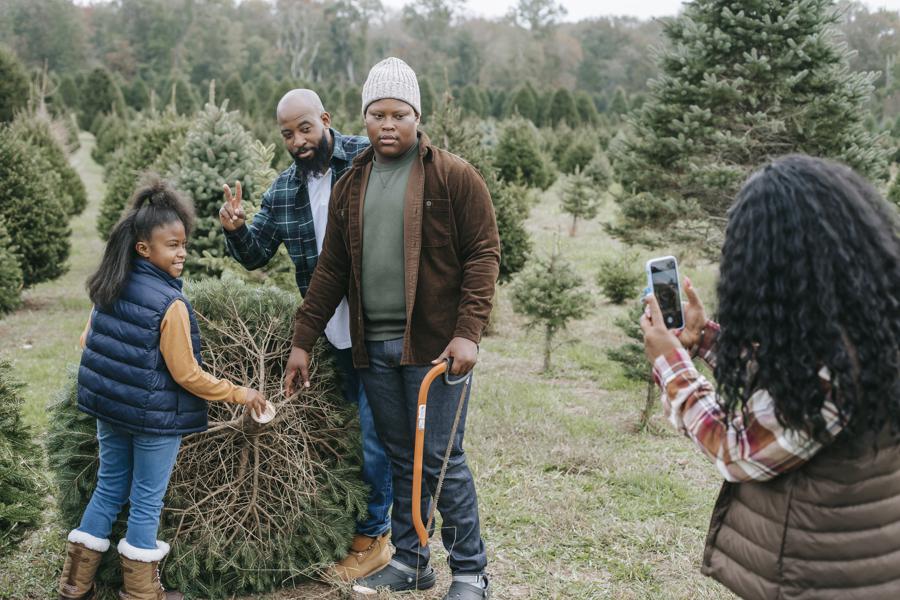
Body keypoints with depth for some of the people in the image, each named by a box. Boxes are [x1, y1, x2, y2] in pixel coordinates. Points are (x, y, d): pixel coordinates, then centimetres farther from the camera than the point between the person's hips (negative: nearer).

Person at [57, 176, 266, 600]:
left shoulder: (109, 289, 0)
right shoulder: (169, 303, -22)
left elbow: (88, 342, 11)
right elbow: (187, 375, -19)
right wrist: (237, 394, -8)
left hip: (109, 409, 7)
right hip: (154, 418, -7)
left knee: (109, 488, 20)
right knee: (146, 501, 7)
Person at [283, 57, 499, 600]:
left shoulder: (455, 177, -3)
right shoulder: (351, 186, 13)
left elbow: (483, 255, -7)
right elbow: (331, 270, 15)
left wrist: (468, 332, -16)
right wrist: (303, 340, 11)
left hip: (433, 344, -5)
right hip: (373, 348, 5)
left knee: (442, 460, -1)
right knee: (401, 458, 14)